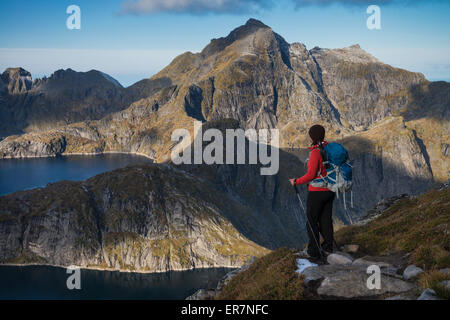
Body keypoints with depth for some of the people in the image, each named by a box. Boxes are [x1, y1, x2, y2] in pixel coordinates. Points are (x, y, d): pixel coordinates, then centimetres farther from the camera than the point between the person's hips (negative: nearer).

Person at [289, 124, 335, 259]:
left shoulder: (315, 153, -22)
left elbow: (310, 175, -21)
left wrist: (296, 182, -8)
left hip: (316, 191, -7)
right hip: (330, 191, 7)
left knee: (312, 221, 8)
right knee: (325, 219, 21)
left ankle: (314, 251, 12)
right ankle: (328, 246, 30)